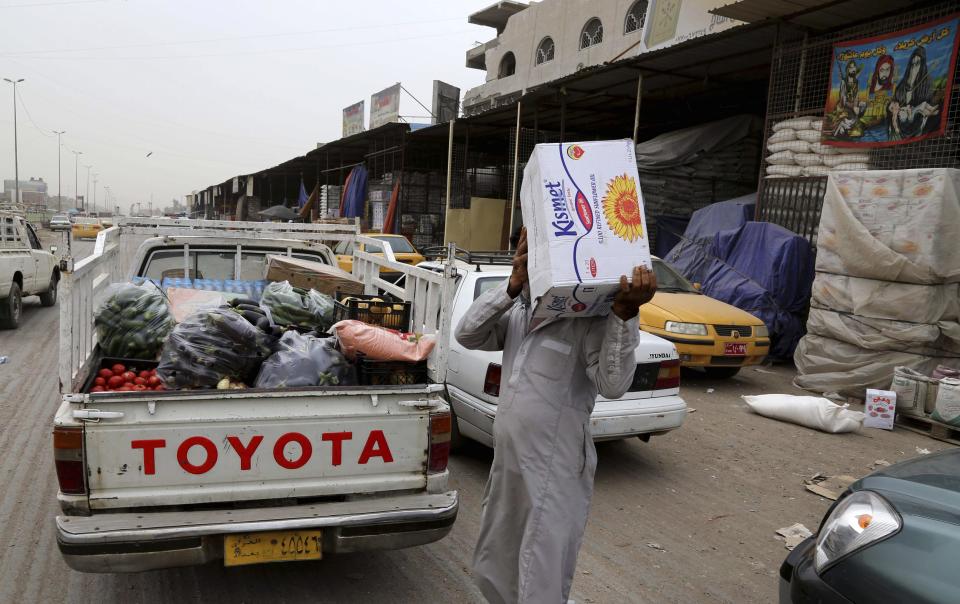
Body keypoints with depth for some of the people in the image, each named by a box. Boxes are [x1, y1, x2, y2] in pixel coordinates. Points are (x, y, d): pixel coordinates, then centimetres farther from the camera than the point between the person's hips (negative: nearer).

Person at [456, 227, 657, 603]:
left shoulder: (589, 318, -16)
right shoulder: (519, 311, 6)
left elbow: (612, 385, -25)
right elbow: (467, 335, -5)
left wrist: (625, 313, -36)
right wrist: (512, 287, -17)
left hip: (554, 474, -7)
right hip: (507, 465, 8)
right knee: (491, 572, 23)